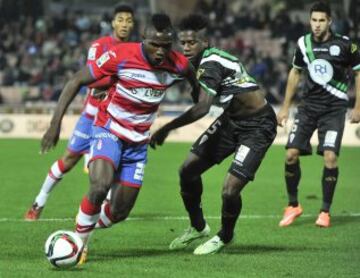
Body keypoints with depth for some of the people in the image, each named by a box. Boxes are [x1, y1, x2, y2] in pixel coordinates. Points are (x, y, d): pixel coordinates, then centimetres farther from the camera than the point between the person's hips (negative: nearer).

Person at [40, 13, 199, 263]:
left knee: (119, 212, 5)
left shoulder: (178, 64, -11)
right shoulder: (121, 56, -21)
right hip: (109, 131, -4)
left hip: (138, 142, 4)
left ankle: (84, 234, 35)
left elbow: (196, 83, 15)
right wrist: (56, 122, -20)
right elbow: (76, 81, -14)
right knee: (100, 187, -31)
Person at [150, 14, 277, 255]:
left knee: (230, 190, -16)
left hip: (258, 127, -9)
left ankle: (225, 237, 15)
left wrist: (167, 129, -37)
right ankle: (198, 227, 28)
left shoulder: (210, 65, -28)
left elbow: (202, 108, -41)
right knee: (188, 170, 5)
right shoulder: (203, 61, -1)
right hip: (231, 120, 9)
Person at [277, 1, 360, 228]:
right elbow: (295, 73, 17)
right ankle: (293, 205, 13)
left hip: (334, 107, -4)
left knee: (330, 157, -16)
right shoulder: (303, 44, 2)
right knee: (291, 154, -5)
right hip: (309, 105, 4)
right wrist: (285, 107, 17)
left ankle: (325, 211, 0)